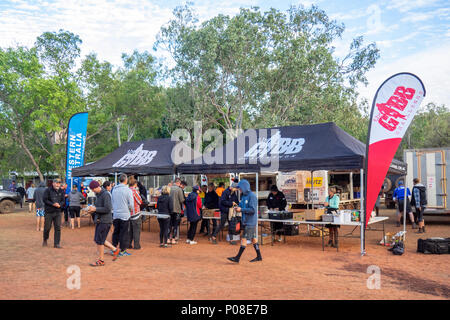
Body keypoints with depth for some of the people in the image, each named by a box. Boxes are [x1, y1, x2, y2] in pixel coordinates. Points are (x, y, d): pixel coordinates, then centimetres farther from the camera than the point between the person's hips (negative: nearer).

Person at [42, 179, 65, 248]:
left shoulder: (61, 191, 9)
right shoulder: (48, 190, -5)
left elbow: (63, 200, 10)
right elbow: (45, 200, -10)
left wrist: (60, 205, -11)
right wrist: (53, 204, -19)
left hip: (58, 212, 4)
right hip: (49, 212, -3)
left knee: (58, 227, -2)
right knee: (47, 227, 4)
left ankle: (56, 243, 4)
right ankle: (45, 240, 31)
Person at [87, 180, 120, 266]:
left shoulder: (105, 194, -16)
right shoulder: (98, 195, 13)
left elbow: (107, 209, -23)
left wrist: (95, 209, -19)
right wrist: (92, 210, 3)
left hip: (105, 221, -10)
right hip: (99, 220, 10)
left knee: (99, 240, -4)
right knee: (97, 240, 12)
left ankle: (101, 260, 8)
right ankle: (115, 250, 22)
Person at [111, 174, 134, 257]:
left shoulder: (114, 190, 5)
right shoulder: (128, 190, -12)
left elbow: (112, 202, 14)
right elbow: (131, 204, -11)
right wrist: (131, 210, 8)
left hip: (115, 215, 5)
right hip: (125, 215, -5)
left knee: (116, 232, 15)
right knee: (124, 233, 3)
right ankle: (122, 251, 8)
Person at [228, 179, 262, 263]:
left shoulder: (252, 196, -16)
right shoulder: (244, 196, 12)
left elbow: (253, 210, -21)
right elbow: (242, 206, 22)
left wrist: (241, 209, -18)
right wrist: (238, 207, 0)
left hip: (250, 222, -9)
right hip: (246, 221, 9)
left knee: (244, 239, -7)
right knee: (253, 238, 14)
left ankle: (237, 258, -4)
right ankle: (259, 256, 23)